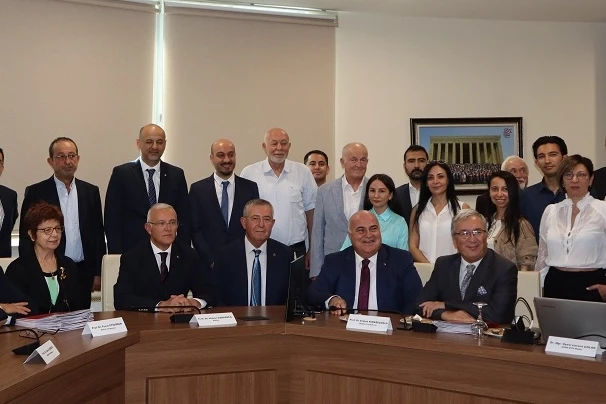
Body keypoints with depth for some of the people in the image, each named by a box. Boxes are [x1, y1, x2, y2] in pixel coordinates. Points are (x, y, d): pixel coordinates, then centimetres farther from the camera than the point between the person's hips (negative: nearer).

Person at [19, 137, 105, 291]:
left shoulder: (91, 191, 8)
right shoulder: (35, 192, 0)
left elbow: (98, 233, 9)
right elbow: (26, 238, 0)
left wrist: (98, 274, 5)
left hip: (84, 273, 2)